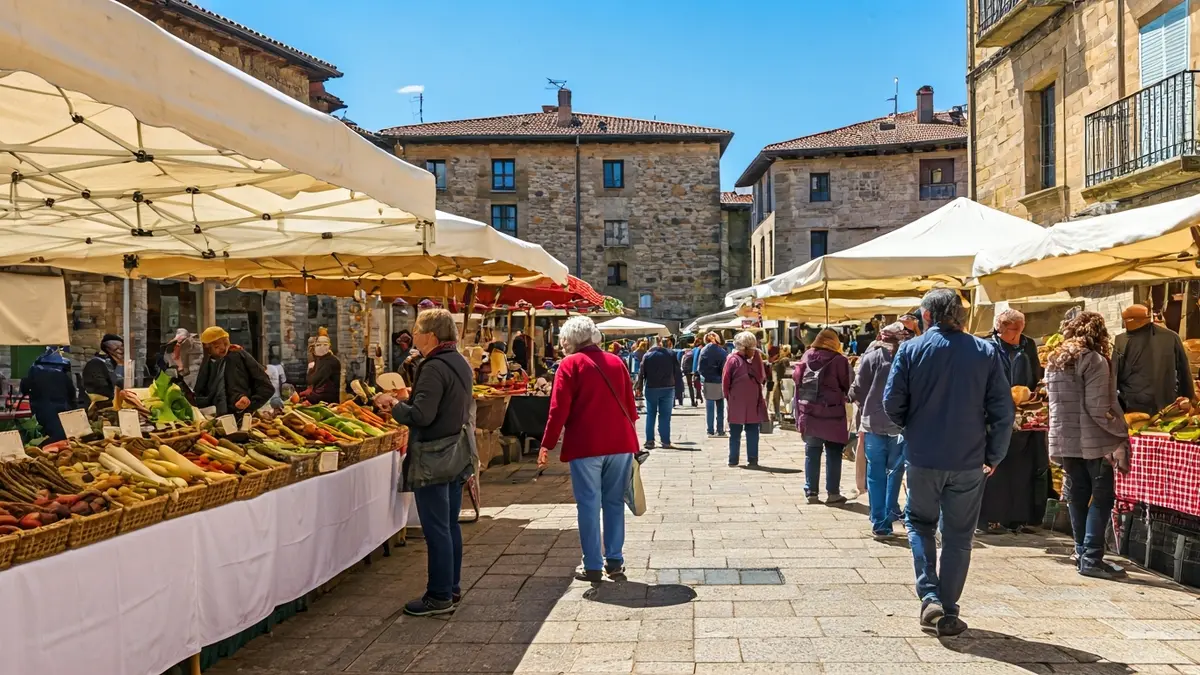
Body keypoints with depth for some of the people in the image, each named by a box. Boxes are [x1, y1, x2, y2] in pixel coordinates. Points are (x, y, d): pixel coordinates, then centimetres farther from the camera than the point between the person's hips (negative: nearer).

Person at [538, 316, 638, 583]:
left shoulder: (570, 364, -4)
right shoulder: (616, 362, 11)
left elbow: (559, 409, -9)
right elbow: (630, 404, 13)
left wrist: (547, 445, -3)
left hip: (586, 445, -4)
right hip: (621, 443, 4)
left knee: (589, 504, 3)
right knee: (614, 503, 12)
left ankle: (593, 566, 6)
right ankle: (614, 562, 14)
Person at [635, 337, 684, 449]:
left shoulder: (647, 356, 1)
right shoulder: (671, 355, 3)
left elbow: (641, 373, -1)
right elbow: (678, 373, 3)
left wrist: (639, 387, 7)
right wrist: (679, 389, 5)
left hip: (651, 389, 0)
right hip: (668, 389, 1)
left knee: (650, 415, 8)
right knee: (665, 416, 5)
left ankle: (650, 441, 4)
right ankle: (665, 441, 3)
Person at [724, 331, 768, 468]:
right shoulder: (733, 359, -6)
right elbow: (725, 381, -2)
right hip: (737, 404, -3)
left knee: (753, 432, 7)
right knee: (735, 433, 7)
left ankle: (752, 460, 13)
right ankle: (733, 460, 11)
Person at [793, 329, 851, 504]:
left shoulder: (806, 357, 3)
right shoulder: (838, 360, -9)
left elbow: (795, 377, 10)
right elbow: (847, 386, -5)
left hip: (809, 412, 4)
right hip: (832, 414, -3)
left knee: (812, 453, 10)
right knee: (833, 454, 7)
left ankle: (811, 492, 11)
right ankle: (832, 493, 8)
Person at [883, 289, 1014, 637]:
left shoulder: (911, 349, -5)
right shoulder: (985, 352, -1)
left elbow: (892, 403, -6)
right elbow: (1003, 410, -3)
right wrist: (994, 455, 7)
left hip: (923, 457, -1)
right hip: (969, 460, 1)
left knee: (920, 522, 19)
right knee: (958, 536, 11)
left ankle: (930, 595, 5)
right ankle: (948, 614, 16)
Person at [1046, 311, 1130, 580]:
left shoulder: (1053, 361, 12)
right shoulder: (1094, 361, -11)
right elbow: (1099, 408, -16)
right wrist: (1121, 431, -5)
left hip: (1064, 439, 7)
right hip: (1093, 440, -6)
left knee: (1077, 495, 13)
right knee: (1102, 497, 1)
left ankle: (1082, 553, 18)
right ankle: (1091, 559, -1)